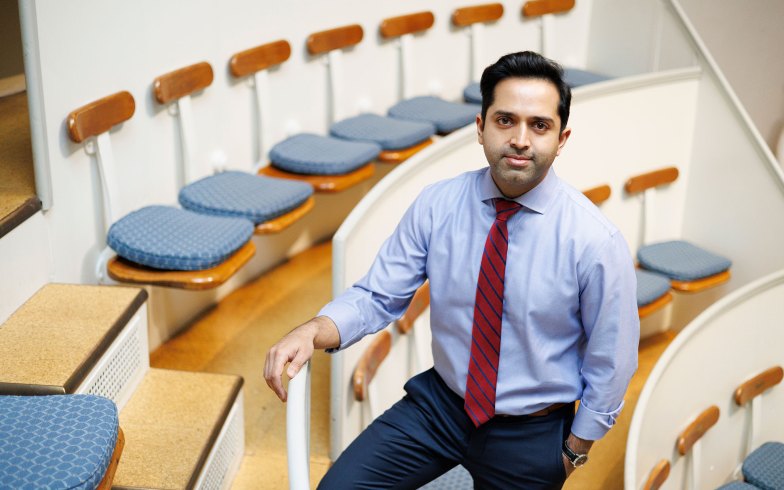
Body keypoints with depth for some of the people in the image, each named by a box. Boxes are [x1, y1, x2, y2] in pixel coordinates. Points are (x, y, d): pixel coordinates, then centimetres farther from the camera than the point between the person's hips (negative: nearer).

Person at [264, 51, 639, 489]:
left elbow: (610, 364, -10)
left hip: (529, 434, -2)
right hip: (439, 403, 2)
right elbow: (378, 296, -10)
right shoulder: (436, 205, -12)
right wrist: (312, 332, -29)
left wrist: (575, 450, -1)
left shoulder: (596, 241, -21)